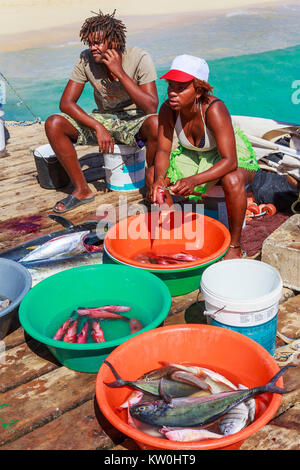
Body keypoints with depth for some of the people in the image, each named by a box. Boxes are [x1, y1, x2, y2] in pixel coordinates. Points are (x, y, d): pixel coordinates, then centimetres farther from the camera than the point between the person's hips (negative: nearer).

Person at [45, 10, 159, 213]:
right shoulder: (86, 59, -10)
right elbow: (66, 102, -11)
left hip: (136, 122, -3)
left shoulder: (139, 58, -18)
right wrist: (98, 127, -24)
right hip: (104, 119, 3)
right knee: (53, 124, -18)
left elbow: (151, 107, -27)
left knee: (157, 124, -39)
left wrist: (120, 72, -30)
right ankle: (82, 190, -7)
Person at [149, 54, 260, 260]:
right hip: (193, 156, 5)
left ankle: (235, 246, -18)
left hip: (231, 156, -5)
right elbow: (163, 151, -14)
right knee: (154, 181, -15)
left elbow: (229, 161, -38)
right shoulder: (168, 109, -20)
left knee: (233, 181, -38)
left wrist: (194, 181, -52)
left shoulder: (214, 109, -35)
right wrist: (159, 178, -35)